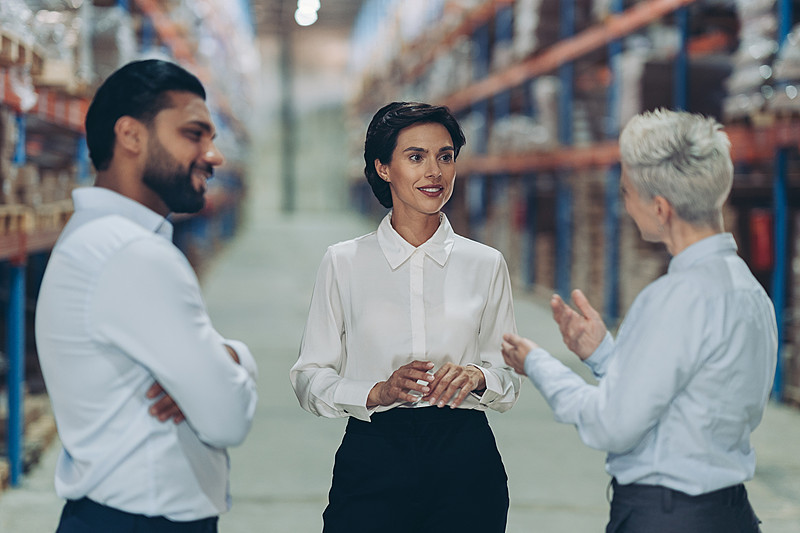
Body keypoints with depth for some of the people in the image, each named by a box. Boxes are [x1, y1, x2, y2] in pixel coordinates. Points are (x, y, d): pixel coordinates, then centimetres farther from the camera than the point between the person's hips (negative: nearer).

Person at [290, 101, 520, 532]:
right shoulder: (343, 263, 3)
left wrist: (478, 377, -11)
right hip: (372, 460, -1)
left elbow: (509, 379, 10)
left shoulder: (486, 265, 6)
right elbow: (309, 378, 1)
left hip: (465, 461, 1)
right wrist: (376, 393, -16)